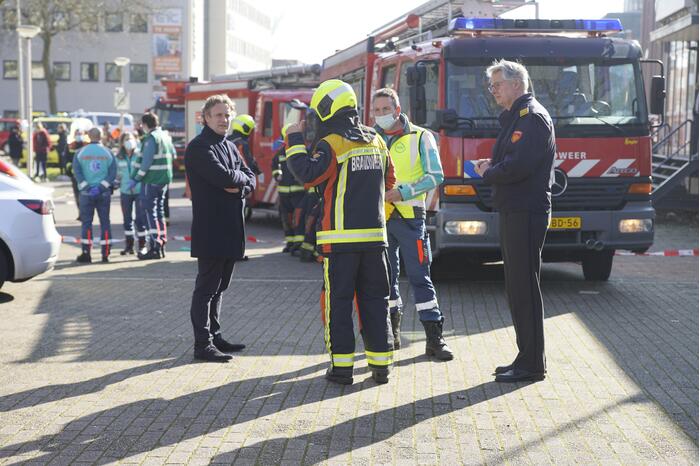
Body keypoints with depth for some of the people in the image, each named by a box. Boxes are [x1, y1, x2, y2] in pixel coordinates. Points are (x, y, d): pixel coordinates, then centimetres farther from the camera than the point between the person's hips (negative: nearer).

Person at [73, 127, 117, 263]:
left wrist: (86, 187, -10)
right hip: (104, 193, 1)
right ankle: (105, 254, 5)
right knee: (105, 222, 6)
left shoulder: (81, 153, 1)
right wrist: (102, 186, -10)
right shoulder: (107, 153, 2)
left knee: (86, 222, 3)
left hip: (86, 193, 0)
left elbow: (76, 172, -7)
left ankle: (86, 253, -1)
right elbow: (113, 173, -6)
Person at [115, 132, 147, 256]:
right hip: (125, 191, 4)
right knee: (127, 219, 9)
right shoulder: (119, 158, 6)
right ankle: (129, 245, 18)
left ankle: (142, 245, 5)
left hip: (139, 191, -4)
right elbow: (118, 173, 16)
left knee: (140, 218, -4)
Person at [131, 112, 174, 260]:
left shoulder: (151, 138, -13)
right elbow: (173, 154, 18)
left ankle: (155, 248, -8)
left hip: (151, 180, -8)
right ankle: (161, 246, 18)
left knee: (150, 212, -5)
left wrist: (136, 178, -12)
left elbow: (146, 161, -18)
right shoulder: (165, 136, 12)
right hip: (164, 179, 8)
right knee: (159, 210, 15)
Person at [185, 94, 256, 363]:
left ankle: (214, 336, 25)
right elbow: (224, 177, -23)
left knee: (219, 286, 15)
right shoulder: (199, 147, -10)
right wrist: (241, 177, -3)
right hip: (210, 231, -9)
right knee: (206, 287, -4)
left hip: (231, 229, 9)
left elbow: (250, 179, 11)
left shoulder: (230, 147, 18)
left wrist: (239, 187, -11)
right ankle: (203, 344, 0)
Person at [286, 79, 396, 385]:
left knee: (338, 300, 3)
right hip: (374, 234, 5)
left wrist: (295, 142, -7)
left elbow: (307, 174, -18)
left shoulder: (331, 145, -9)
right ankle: (380, 364, 11)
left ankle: (342, 365, 3)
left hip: (341, 237, -5)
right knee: (374, 299, 11)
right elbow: (388, 182, 21)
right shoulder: (376, 140, 12)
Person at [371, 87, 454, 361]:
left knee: (419, 276, -5)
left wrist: (403, 192, -15)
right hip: (378, 218, 4)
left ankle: (434, 338, -2)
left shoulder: (420, 137, 1)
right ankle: (392, 333, 20)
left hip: (409, 217, -3)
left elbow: (435, 176, -4)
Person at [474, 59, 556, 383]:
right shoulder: (515, 116, 21)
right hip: (514, 211, 10)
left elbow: (519, 166, -23)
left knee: (525, 287, -7)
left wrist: (488, 173, -6)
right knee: (517, 286, 13)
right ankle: (526, 359, 20)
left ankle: (532, 364, -2)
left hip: (526, 213, -10)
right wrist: (491, 168, 4)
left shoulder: (532, 117, -12)